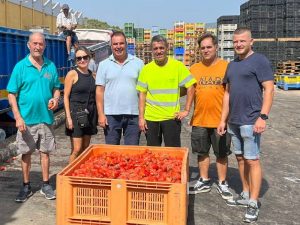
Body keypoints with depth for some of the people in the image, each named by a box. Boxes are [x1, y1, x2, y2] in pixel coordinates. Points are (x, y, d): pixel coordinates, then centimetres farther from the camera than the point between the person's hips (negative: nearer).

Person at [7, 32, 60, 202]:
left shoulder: (51, 66, 4)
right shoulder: (21, 66, -5)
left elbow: (56, 88, 13)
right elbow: (12, 94, -5)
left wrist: (55, 99, -10)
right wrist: (18, 117, -13)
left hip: (46, 118, 2)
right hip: (27, 119, -2)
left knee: (45, 152, 11)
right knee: (26, 153, 9)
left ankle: (46, 185, 24)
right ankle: (26, 187, 23)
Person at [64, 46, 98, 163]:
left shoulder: (92, 75, 11)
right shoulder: (72, 74, -5)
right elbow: (66, 96, -8)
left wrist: (97, 115, 10)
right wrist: (68, 117, -15)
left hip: (90, 113, 6)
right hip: (76, 113, -6)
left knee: (86, 148, 11)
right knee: (77, 149, -8)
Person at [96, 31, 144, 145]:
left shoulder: (138, 63, 4)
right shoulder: (104, 64, 5)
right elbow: (100, 91, 3)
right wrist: (101, 114, -4)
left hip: (133, 114, 0)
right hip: (111, 114, 0)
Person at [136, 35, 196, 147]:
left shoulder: (178, 66, -3)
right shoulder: (146, 69, 2)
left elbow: (190, 87, -1)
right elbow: (142, 94, 5)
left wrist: (186, 110, -6)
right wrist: (141, 117, 0)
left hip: (172, 117, -2)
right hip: (151, 118, 2)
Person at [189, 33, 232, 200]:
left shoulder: (226, 67, -3)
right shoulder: (194, 69, 5)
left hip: (220, 119, -3)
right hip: (199, 119, 3)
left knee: (221, 154, 9)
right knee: (202, 152, 14)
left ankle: (222, 184, 25)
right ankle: (204, 181, 30)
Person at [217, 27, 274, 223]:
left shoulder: (260, 61, -6)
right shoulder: (232, 65, 15)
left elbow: (269, 89, -12)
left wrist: (263, 117, -19)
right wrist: (223, 119, 15)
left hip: (250, 121, -7)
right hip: (234, 121, 7)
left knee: (252, 160, -4)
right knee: (240, 158, 13)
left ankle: (253, 204, 4)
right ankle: (245, 195, 25)